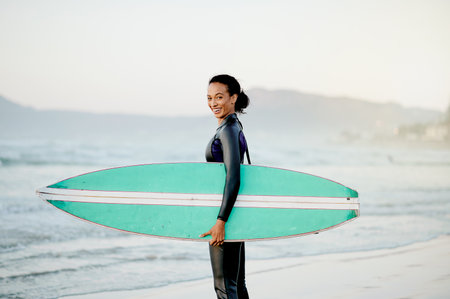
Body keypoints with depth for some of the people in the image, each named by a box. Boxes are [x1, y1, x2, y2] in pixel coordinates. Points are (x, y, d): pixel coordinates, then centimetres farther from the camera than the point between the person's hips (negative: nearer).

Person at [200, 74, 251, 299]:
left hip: (226, 212, -10)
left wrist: (221, 221, -28)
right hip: (234, 214, 10)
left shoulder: (228, 130, -16)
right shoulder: (233, 126, 15)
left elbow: (233, 179, -24)